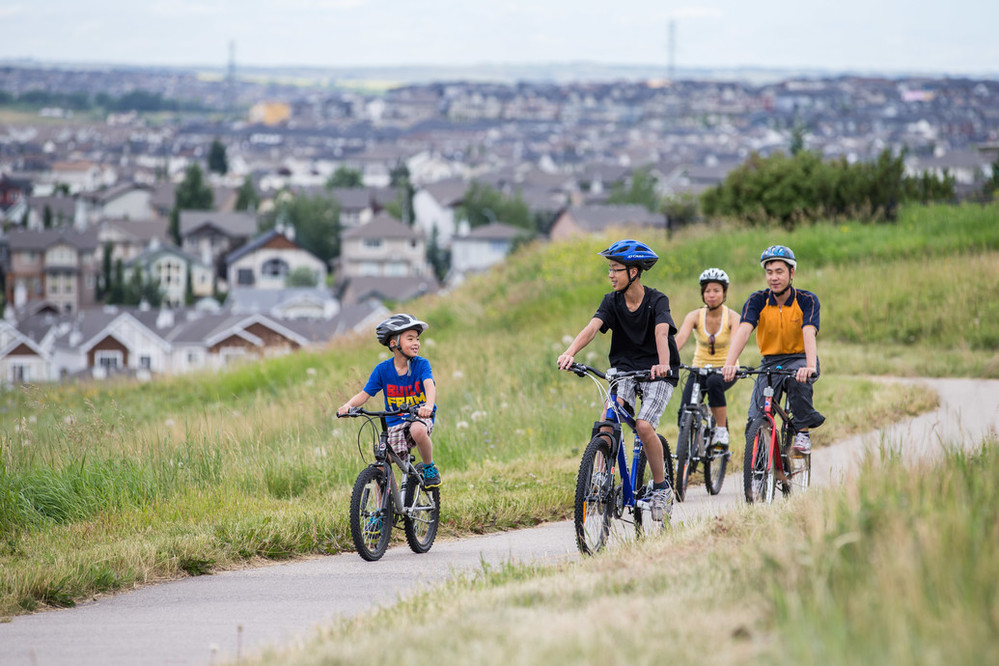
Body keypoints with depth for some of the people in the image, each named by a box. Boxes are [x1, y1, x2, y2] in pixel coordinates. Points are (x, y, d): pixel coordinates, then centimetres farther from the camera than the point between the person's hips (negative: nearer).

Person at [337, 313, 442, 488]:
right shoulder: (382, 369, -5)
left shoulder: (421, 364, -9)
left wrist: (428, 405, -48)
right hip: (395, 423, 2)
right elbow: (365, 393, -6)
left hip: (420, 416, -2)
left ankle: (430, 468, -12)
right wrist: (348, 405, -28)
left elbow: (429, 385, -26)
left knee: (418, 430, -37)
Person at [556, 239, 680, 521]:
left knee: (644, 425, -22)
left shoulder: (657, 301, -13)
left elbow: (661, 333, -30)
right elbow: (592, 327, -17)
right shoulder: (612, 301, -1)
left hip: (657, 373, -4)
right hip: (624, 369, 4)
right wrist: (570, 353, -36)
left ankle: (661, 487, -4)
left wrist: (663, 364, -50)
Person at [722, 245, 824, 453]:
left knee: (798, 379, -38)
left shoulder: (807, 301, -13)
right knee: (756, 422, -15)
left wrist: (810, 366, -49)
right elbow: (743, 331, -26)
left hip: (799, 359, -2)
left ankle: (803, 432, -20)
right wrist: (729, 364, -44)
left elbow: (809, 334, -29)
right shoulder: (757, 301, -10)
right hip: (770, 361, 2)